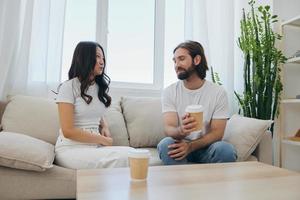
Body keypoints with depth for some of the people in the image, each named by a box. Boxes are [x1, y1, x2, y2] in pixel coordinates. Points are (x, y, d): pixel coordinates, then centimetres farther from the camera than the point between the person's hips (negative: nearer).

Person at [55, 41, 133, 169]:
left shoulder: (100, 87, 13)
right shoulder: (69, 87, -6)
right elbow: (68, 131, -12)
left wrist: (105, 127, 7)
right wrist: (103, 140, -8)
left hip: (95, 147, 6)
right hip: (71, 149, -5)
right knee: (124, 156, -29)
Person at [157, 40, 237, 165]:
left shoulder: (218, 92, -6)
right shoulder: (169, 92, -3)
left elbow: (217, 133, -9)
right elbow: (168, 128, -13)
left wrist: (190, 146, -26)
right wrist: (181, 131, -38)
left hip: (206, 147, 0)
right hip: (181, 145, 0)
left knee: (226, 149, -31)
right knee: (166, 144, -32)